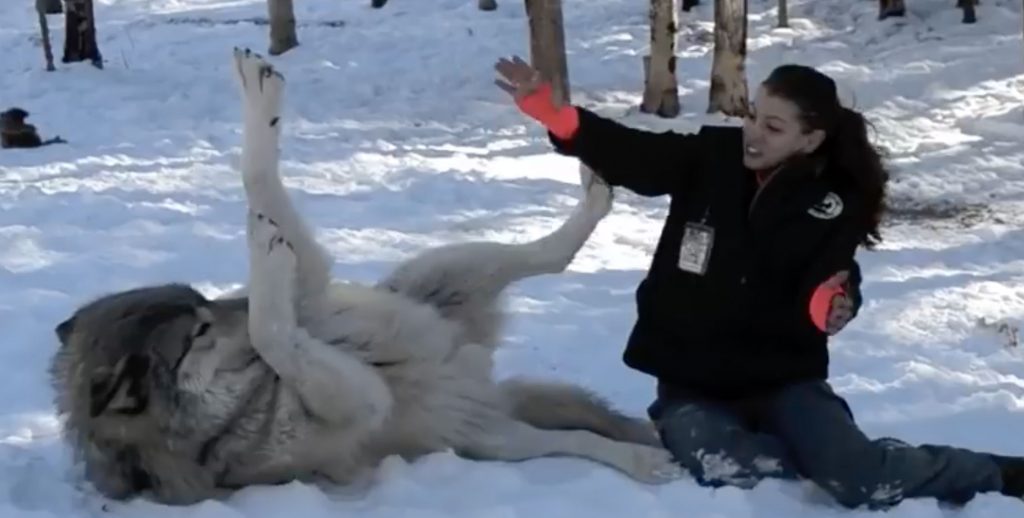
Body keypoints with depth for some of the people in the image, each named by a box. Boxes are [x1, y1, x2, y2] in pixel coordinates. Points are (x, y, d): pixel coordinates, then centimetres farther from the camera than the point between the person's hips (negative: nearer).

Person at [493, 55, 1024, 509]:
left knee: (862, 477, -25)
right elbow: (631, 155, -13)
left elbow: (826, 286, -10)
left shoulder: (836, 203, -6)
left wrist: (828, 308, -35)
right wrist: (554, 111, -29)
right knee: (715, 462, -35)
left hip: (783, 377, -1)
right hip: (690, 381, 1)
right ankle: (829, 451, -9)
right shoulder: (711, 157, -4)